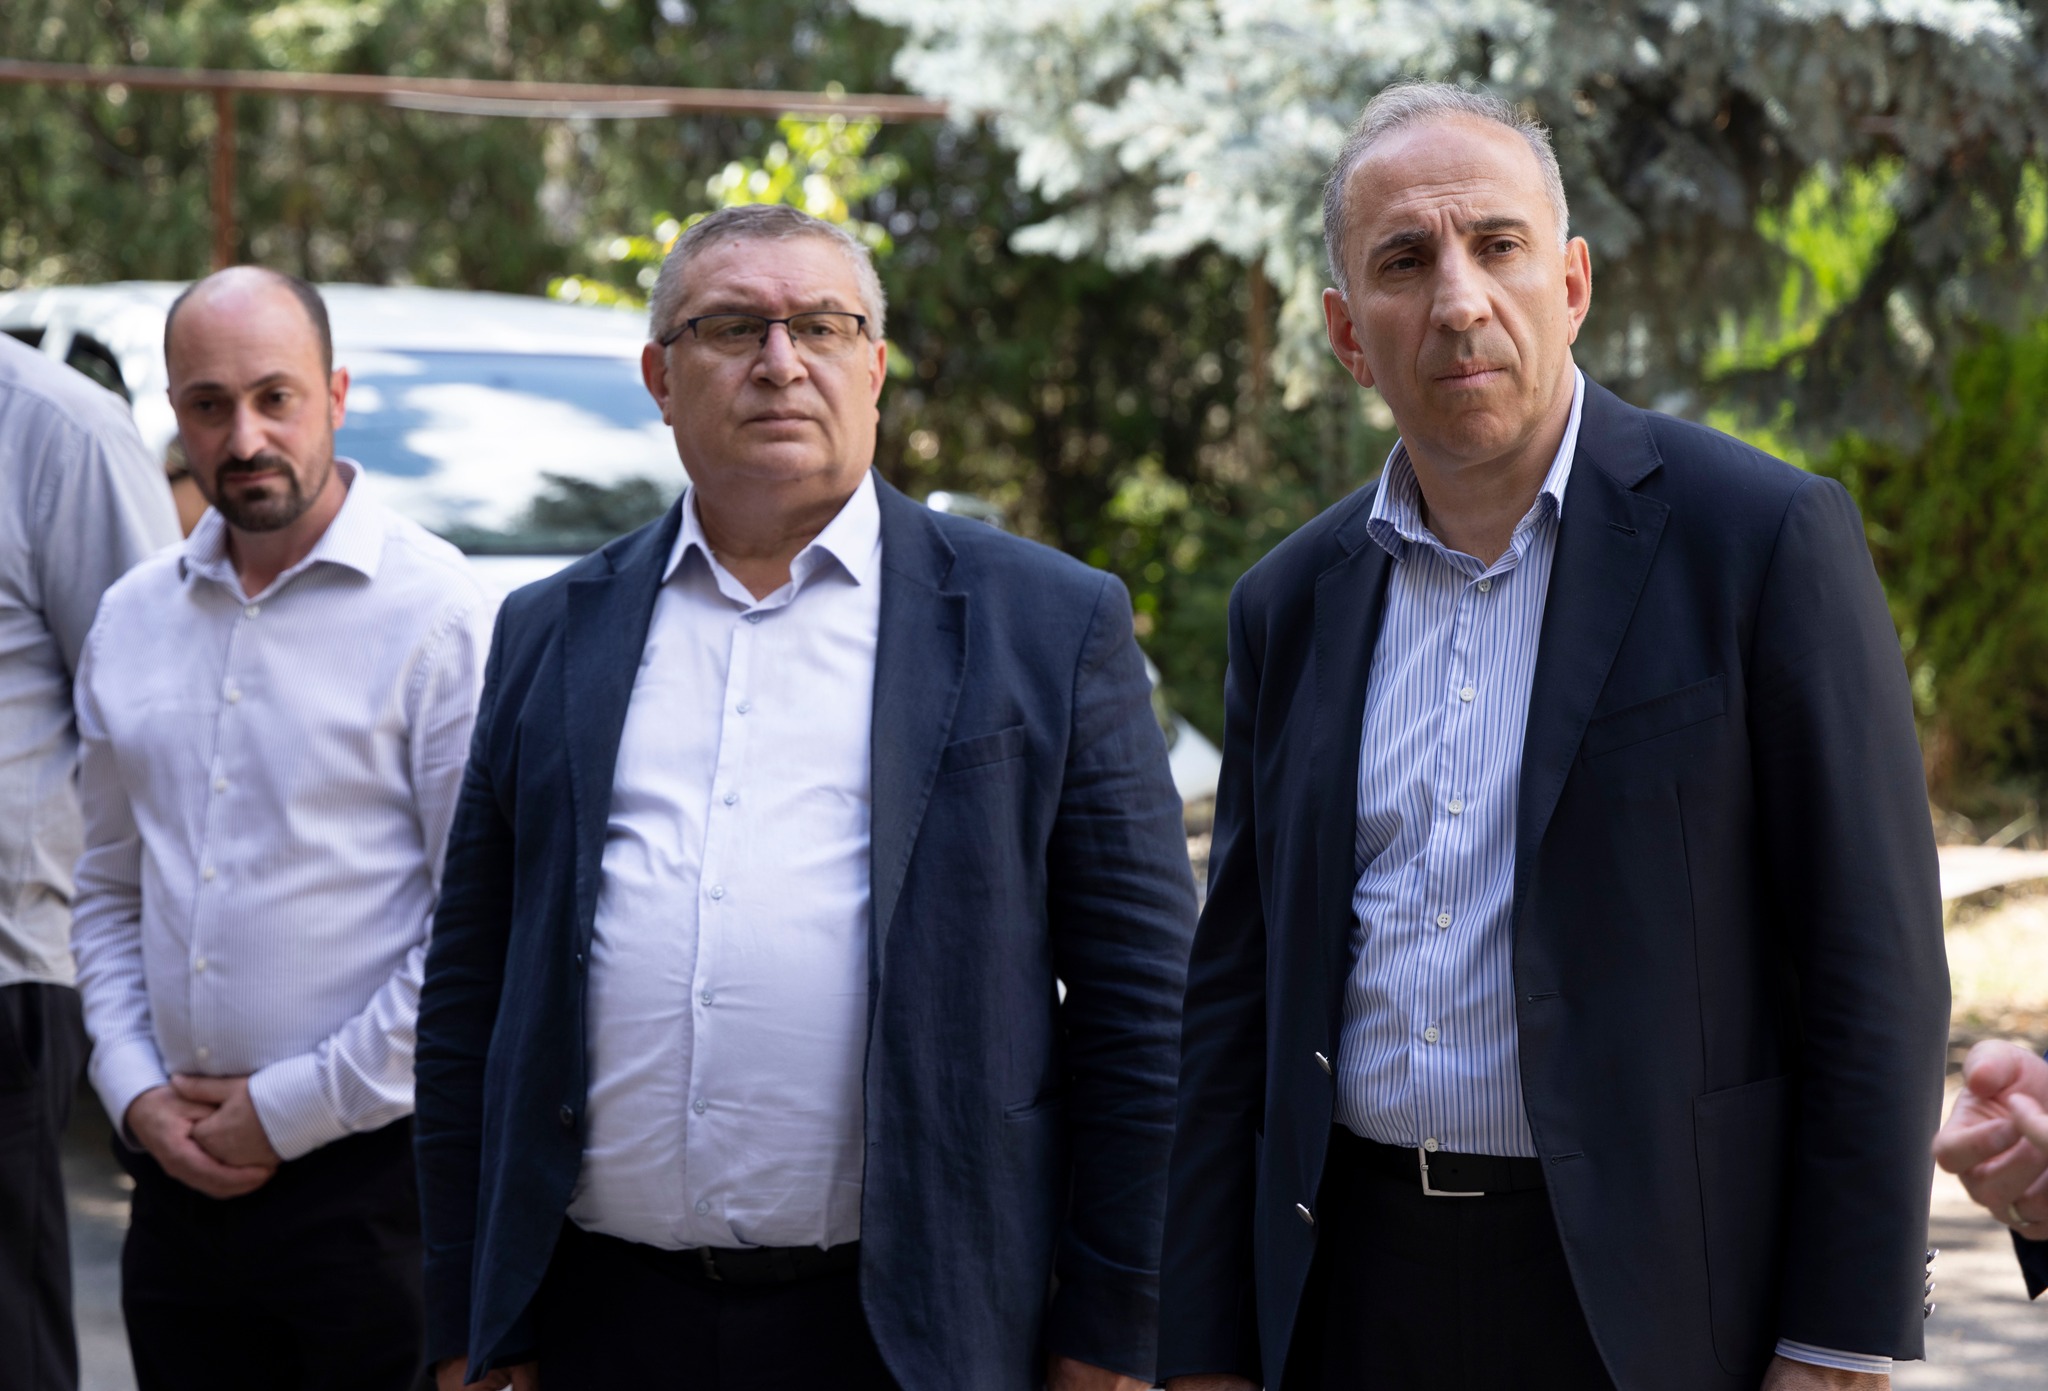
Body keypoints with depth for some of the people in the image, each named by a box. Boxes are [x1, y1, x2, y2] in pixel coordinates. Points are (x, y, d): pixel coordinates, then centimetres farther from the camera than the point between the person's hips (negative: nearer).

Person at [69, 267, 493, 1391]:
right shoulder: (129, 621, 11)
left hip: (369, 1172, -5)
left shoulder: (434, 608, -8)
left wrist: (293, 1110, -10)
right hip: (180, 1178, 5)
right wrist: (136, 1093, 2)